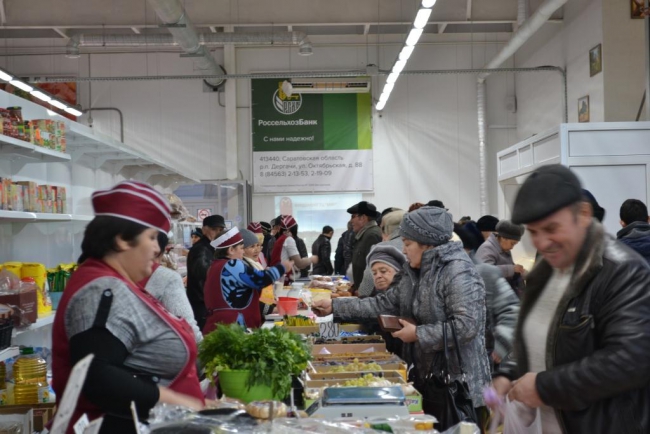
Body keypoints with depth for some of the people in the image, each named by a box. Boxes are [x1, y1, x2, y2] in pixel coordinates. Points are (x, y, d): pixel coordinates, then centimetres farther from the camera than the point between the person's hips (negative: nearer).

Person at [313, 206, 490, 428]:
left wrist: (418, 334, -19)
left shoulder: (458, 272, -19)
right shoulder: (417, 272, 10)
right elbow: (386, 302, 12)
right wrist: (335, 306, 8)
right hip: (426, 380, 9)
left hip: (457, 387, -9)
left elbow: (466, 326, -28)